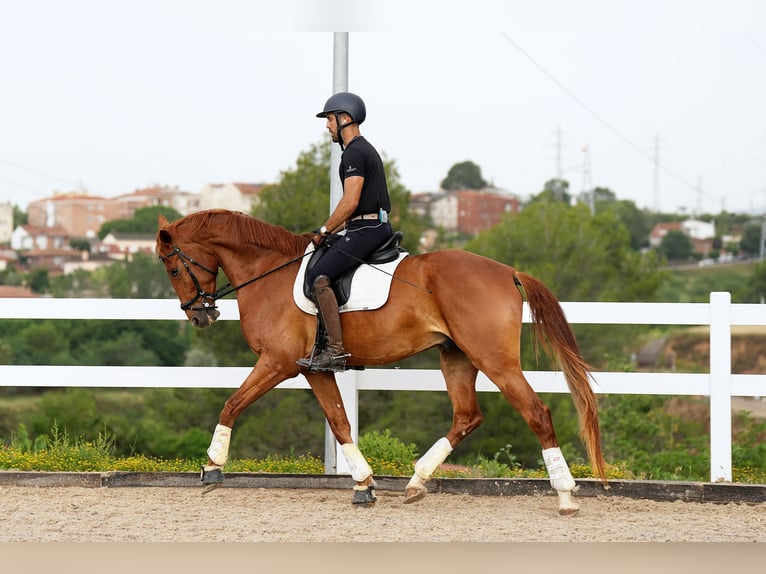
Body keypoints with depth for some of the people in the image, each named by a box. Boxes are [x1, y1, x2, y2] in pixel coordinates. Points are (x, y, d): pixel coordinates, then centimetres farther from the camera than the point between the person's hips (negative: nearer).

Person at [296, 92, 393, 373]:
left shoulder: (354, 153, -11)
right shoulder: (367, 150, 23)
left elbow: (350, 202, -19)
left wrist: (324, 231, -9)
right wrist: (332, 230, 21)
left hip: (365, 230, -11)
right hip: (379, 226, 11)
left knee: (319, 276, -20)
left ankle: (335, 351, -28)